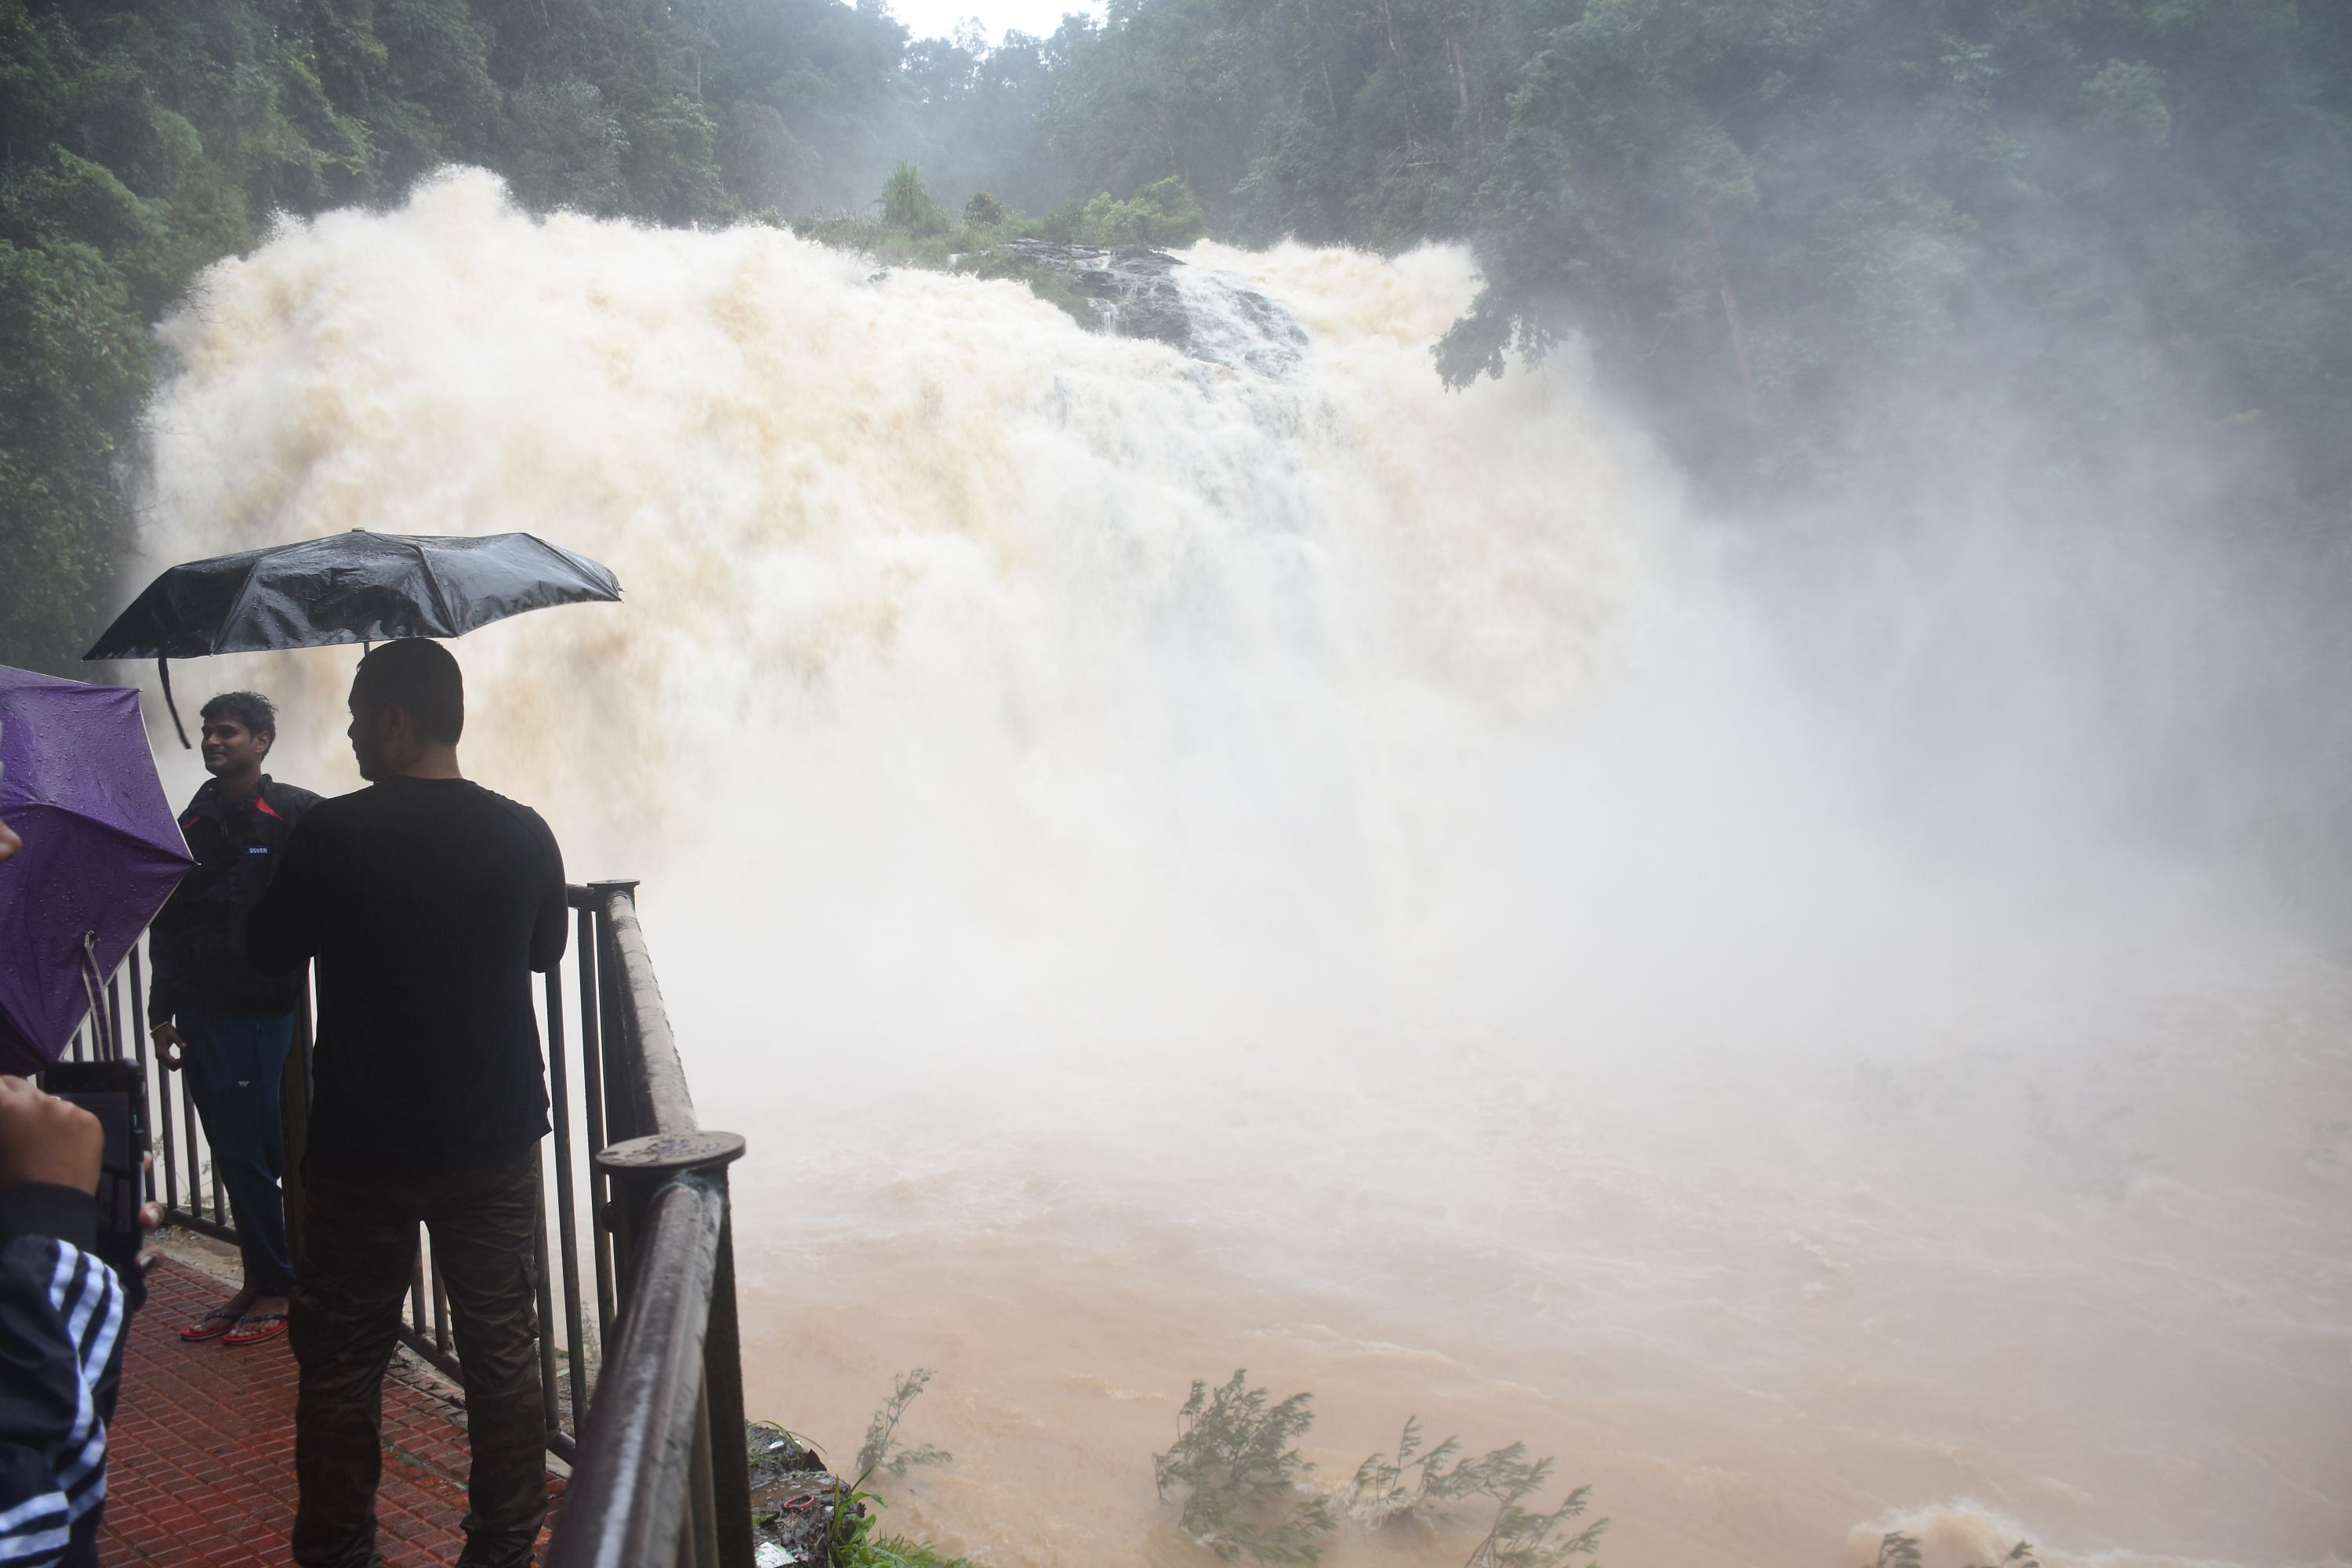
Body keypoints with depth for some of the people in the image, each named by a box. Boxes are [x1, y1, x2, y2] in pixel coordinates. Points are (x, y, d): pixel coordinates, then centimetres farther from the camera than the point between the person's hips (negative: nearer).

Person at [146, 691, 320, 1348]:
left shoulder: (297, 815, -4)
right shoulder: (192, 826, 14)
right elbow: (167, 925, 16)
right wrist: (163, 1012, 12)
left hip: (266, 1009, -5)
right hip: (204, 1015, 5)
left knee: (260, 1151, -1)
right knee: (235, 1156, 9)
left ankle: (280, 1288, 12)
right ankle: (261, 1284, 20)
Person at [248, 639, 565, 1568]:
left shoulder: (331, 834, -13)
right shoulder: (523, 836, -5)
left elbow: (271, 954, 2)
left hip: (361, 1148, -2)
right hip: (496, 1141, 3)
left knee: (340, 1362, 12)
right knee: (502, 1351, 13)